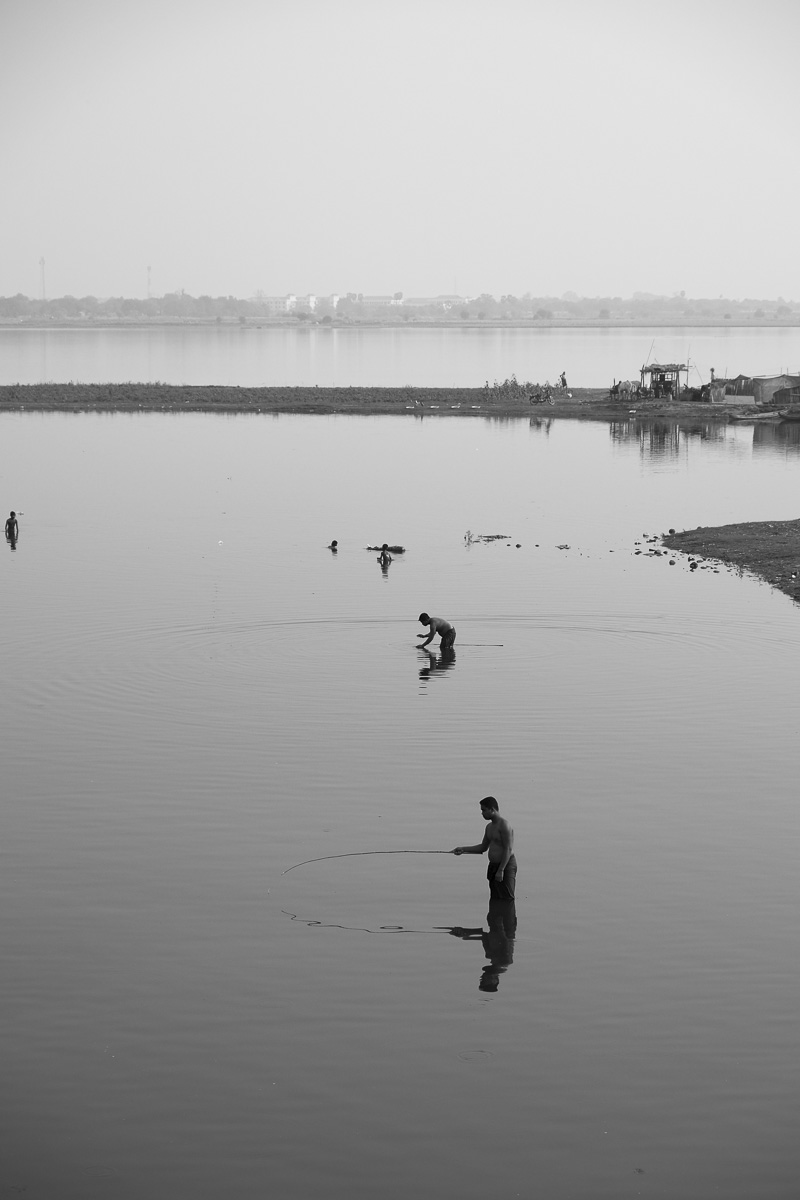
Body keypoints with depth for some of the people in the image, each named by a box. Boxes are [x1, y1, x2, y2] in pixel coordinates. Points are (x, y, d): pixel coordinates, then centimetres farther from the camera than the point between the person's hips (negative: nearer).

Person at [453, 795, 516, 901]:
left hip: (506, 866, -10)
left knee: (506, 899, -10)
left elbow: (508, 849, -19)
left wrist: (500, 870, -23)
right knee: (495, 899, 10)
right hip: (494, 866, 10)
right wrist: (463, 849, 15)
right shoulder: (489, 827, 16)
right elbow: (483, 847, 25)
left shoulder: (504, 825, -15)